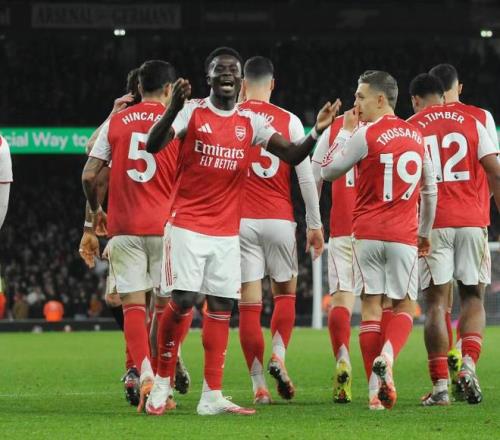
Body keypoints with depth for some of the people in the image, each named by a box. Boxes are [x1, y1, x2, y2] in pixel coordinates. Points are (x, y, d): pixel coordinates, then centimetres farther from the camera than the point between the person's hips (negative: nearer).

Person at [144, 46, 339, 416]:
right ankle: (162, 381, 5)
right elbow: (153, 146, -17)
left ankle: (212, 396, 4)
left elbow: (293, 156, 2)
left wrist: (317, 132, -17)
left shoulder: (251, 122, 6)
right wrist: (174, 108, -34)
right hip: (188, 225, -4)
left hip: (227, 232, 4)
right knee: (183, 301, -11)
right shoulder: (192, 112, -4)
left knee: (222, 306, 1)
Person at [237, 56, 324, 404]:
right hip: (279, 219, 0)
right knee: (285, 293, 18)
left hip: (240, 219, 0)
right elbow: (306, 177, 0)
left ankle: (259, 385, -3)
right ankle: (278, 356, -4)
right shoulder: (289, 121, 2)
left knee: (249, 302, 0)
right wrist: (315, 224, 7)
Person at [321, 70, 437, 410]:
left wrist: (345, 132, 12)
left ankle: (377, 390, -1)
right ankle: (388, 354, -20)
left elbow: (329, 171, 3)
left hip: (367, 233, -2)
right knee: (405, 306, 10)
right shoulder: (416, 136, 9)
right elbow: (430, 189, 17)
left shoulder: (365, 135, -7)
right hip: (403, 236, 2)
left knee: (371, 306, 2)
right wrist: (425, 232, 27)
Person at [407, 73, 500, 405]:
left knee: (436, 303, 2)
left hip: (431, 225, -1)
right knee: (473, 298, 12)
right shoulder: (471, 123, 9)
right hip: (471, 221, 1)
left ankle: (440, 385, -5)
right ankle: (468, 365, -11)